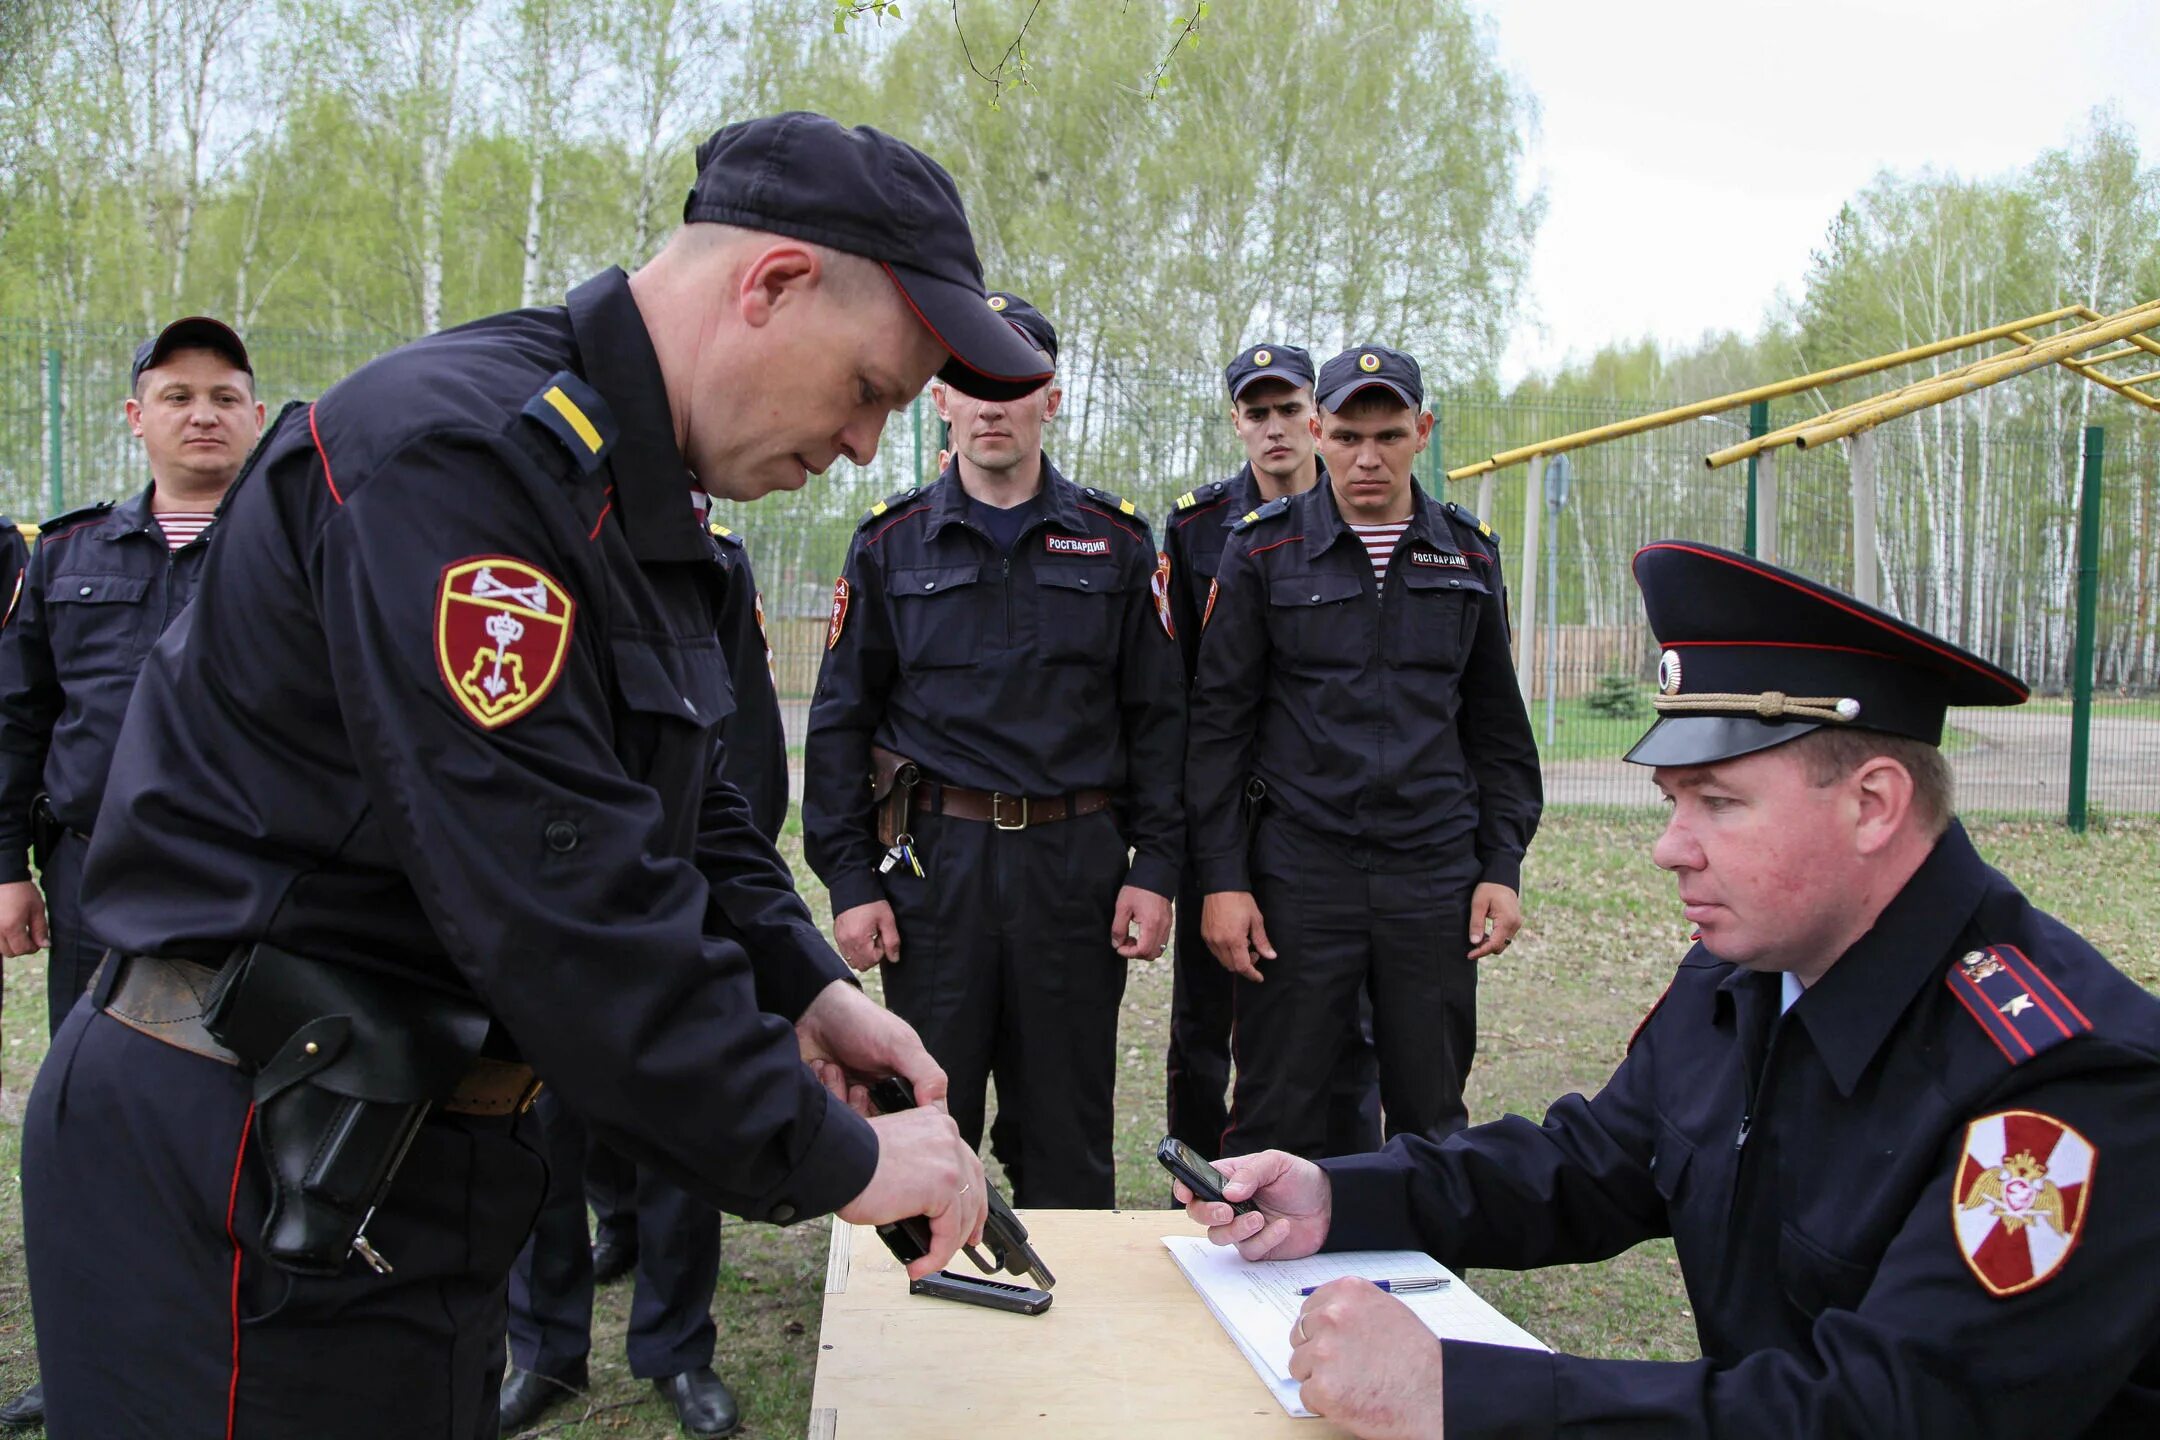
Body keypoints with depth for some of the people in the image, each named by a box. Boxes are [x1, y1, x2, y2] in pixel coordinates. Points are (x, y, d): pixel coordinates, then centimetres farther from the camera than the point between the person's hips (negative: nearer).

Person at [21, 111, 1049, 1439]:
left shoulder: (632, 498, 8)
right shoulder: (465, 454, -24)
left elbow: (683, 807, 16)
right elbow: (563, 902, -29)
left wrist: (804, 986, 2)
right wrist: (829, 1161, -20)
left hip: (406, 1141, 9)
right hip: (243, 1172, -9)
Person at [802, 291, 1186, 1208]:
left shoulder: (1116, 542, 7)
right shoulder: (890, 544, 6)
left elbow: (1157, 716, 7)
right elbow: (841, 720, 5)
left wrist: (1155, 867, -1)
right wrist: (848, 878, -2)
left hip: (1076, 861, 1)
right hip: (935, 859, 0)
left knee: (1068, 1133, 9)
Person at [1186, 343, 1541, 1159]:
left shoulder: (1470, 557, 9)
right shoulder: (1263, 551, 2)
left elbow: (1497, 730, 14)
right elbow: (1219, 722, 0)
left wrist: (1502, 868, 5)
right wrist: (1221, 878, -6)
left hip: (1434, 876, 2)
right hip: (1298, 871, -2)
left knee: (1433, 1121, 10)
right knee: (1275, 1121, 3)